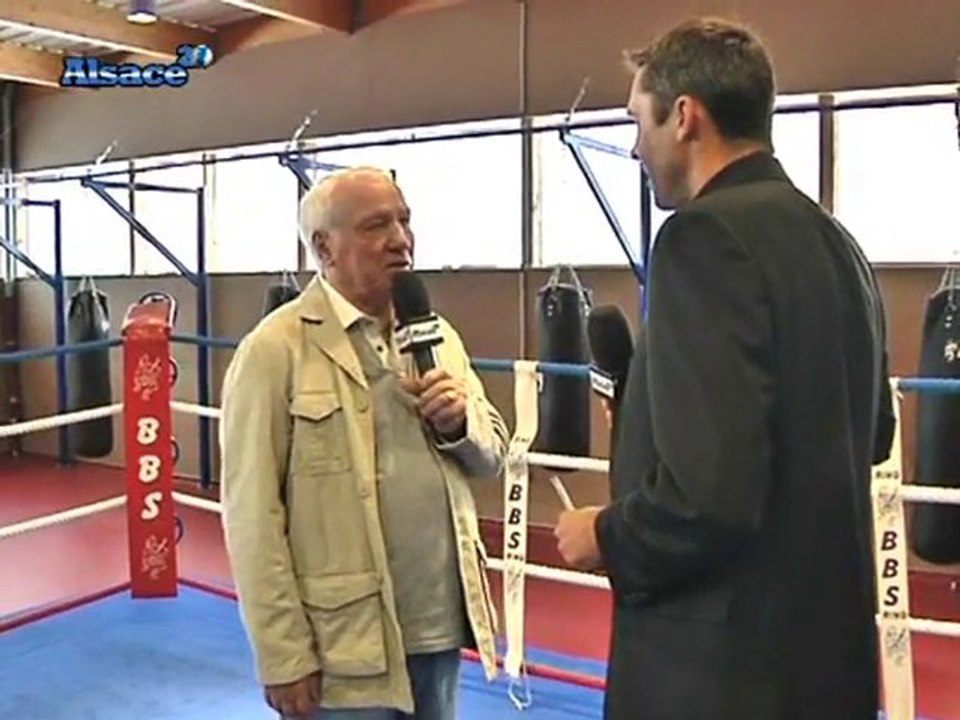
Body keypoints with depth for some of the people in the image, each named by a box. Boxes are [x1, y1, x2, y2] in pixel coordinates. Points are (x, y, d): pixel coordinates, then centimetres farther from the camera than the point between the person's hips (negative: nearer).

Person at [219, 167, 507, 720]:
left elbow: (493, 454, 13)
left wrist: (461, 422, -8)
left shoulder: (438, 335, 8)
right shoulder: (276, 349, -11)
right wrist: (284, 656, -13)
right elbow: (253, 516, -13)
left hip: (441, 629, 6)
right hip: (343, 646, -5)